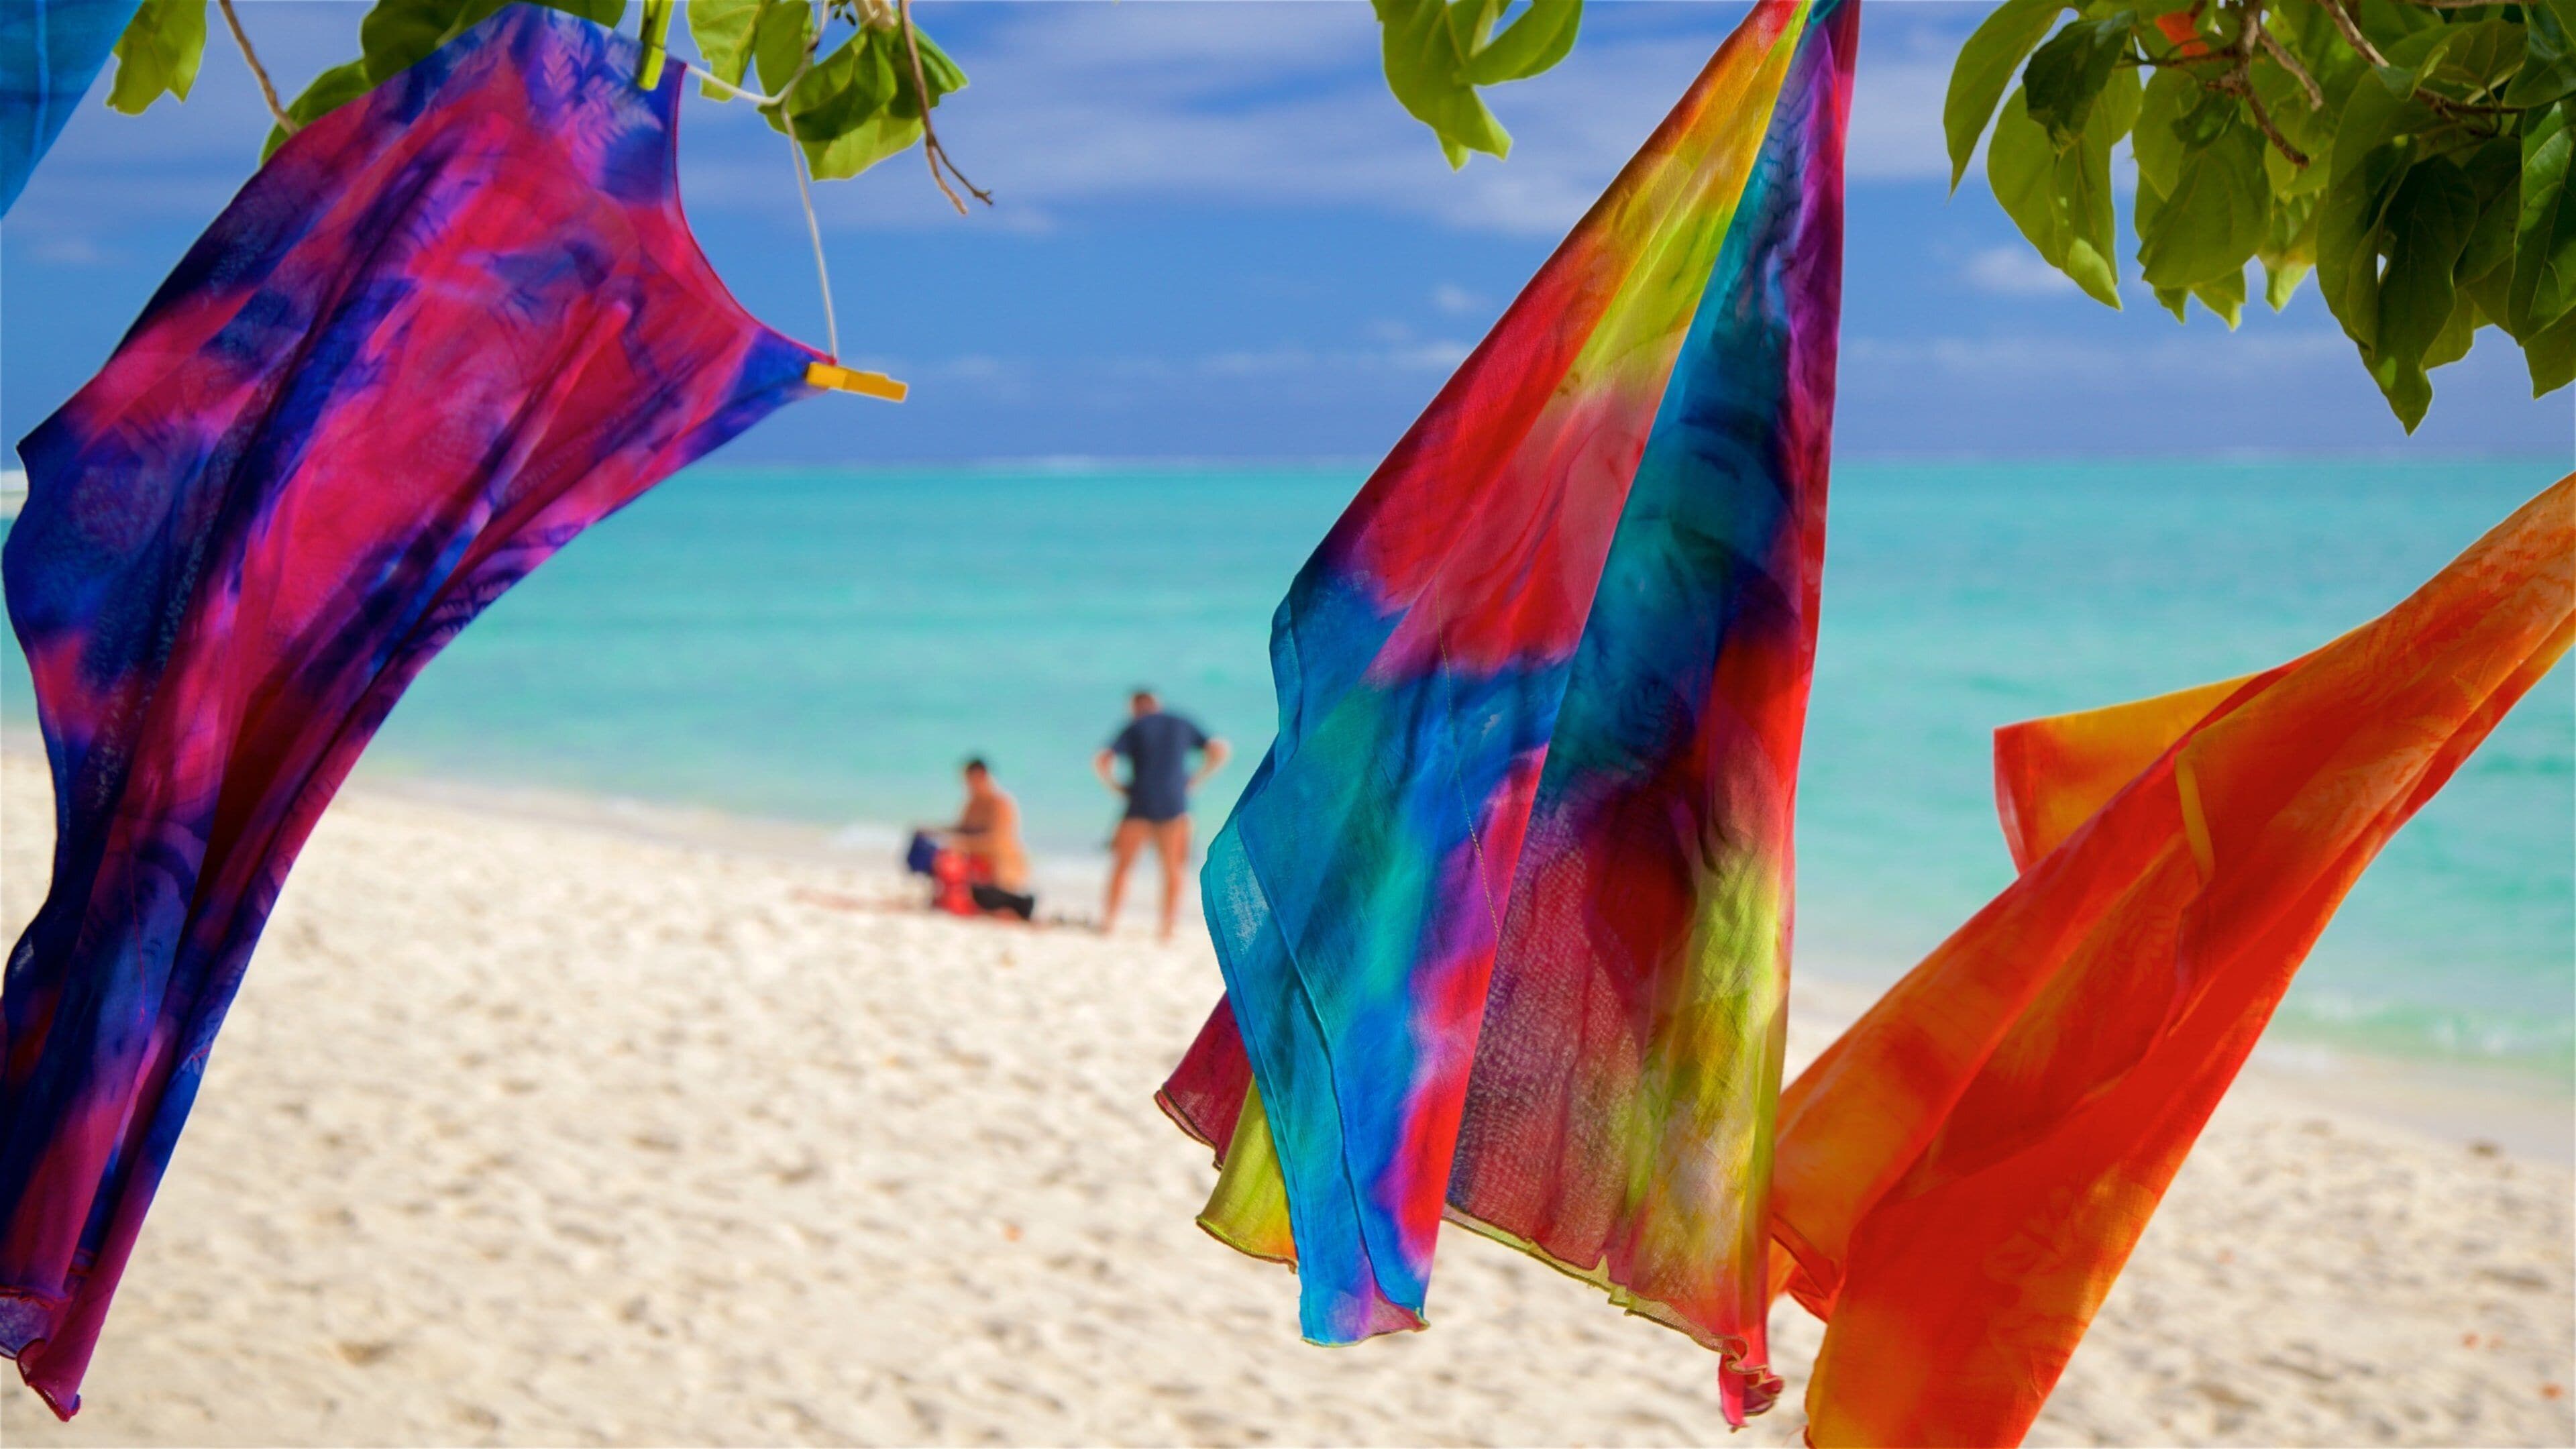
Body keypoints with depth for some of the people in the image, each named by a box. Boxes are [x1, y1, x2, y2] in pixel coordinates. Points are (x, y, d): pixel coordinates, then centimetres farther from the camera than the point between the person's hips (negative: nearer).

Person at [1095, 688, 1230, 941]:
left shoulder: (1134, 728, 4)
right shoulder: (1183, 724, 12)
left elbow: (1102, 761, -9)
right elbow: (1220, 750, 6)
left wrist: (1116, 787, 4)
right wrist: (1195, 780, 8)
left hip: (1140, 805, -2)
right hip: (1175, 805, 2)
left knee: (1121, 865, 9)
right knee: (1172, 869, 10)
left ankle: (1109, 923, 1)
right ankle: (1168, 929, 2)